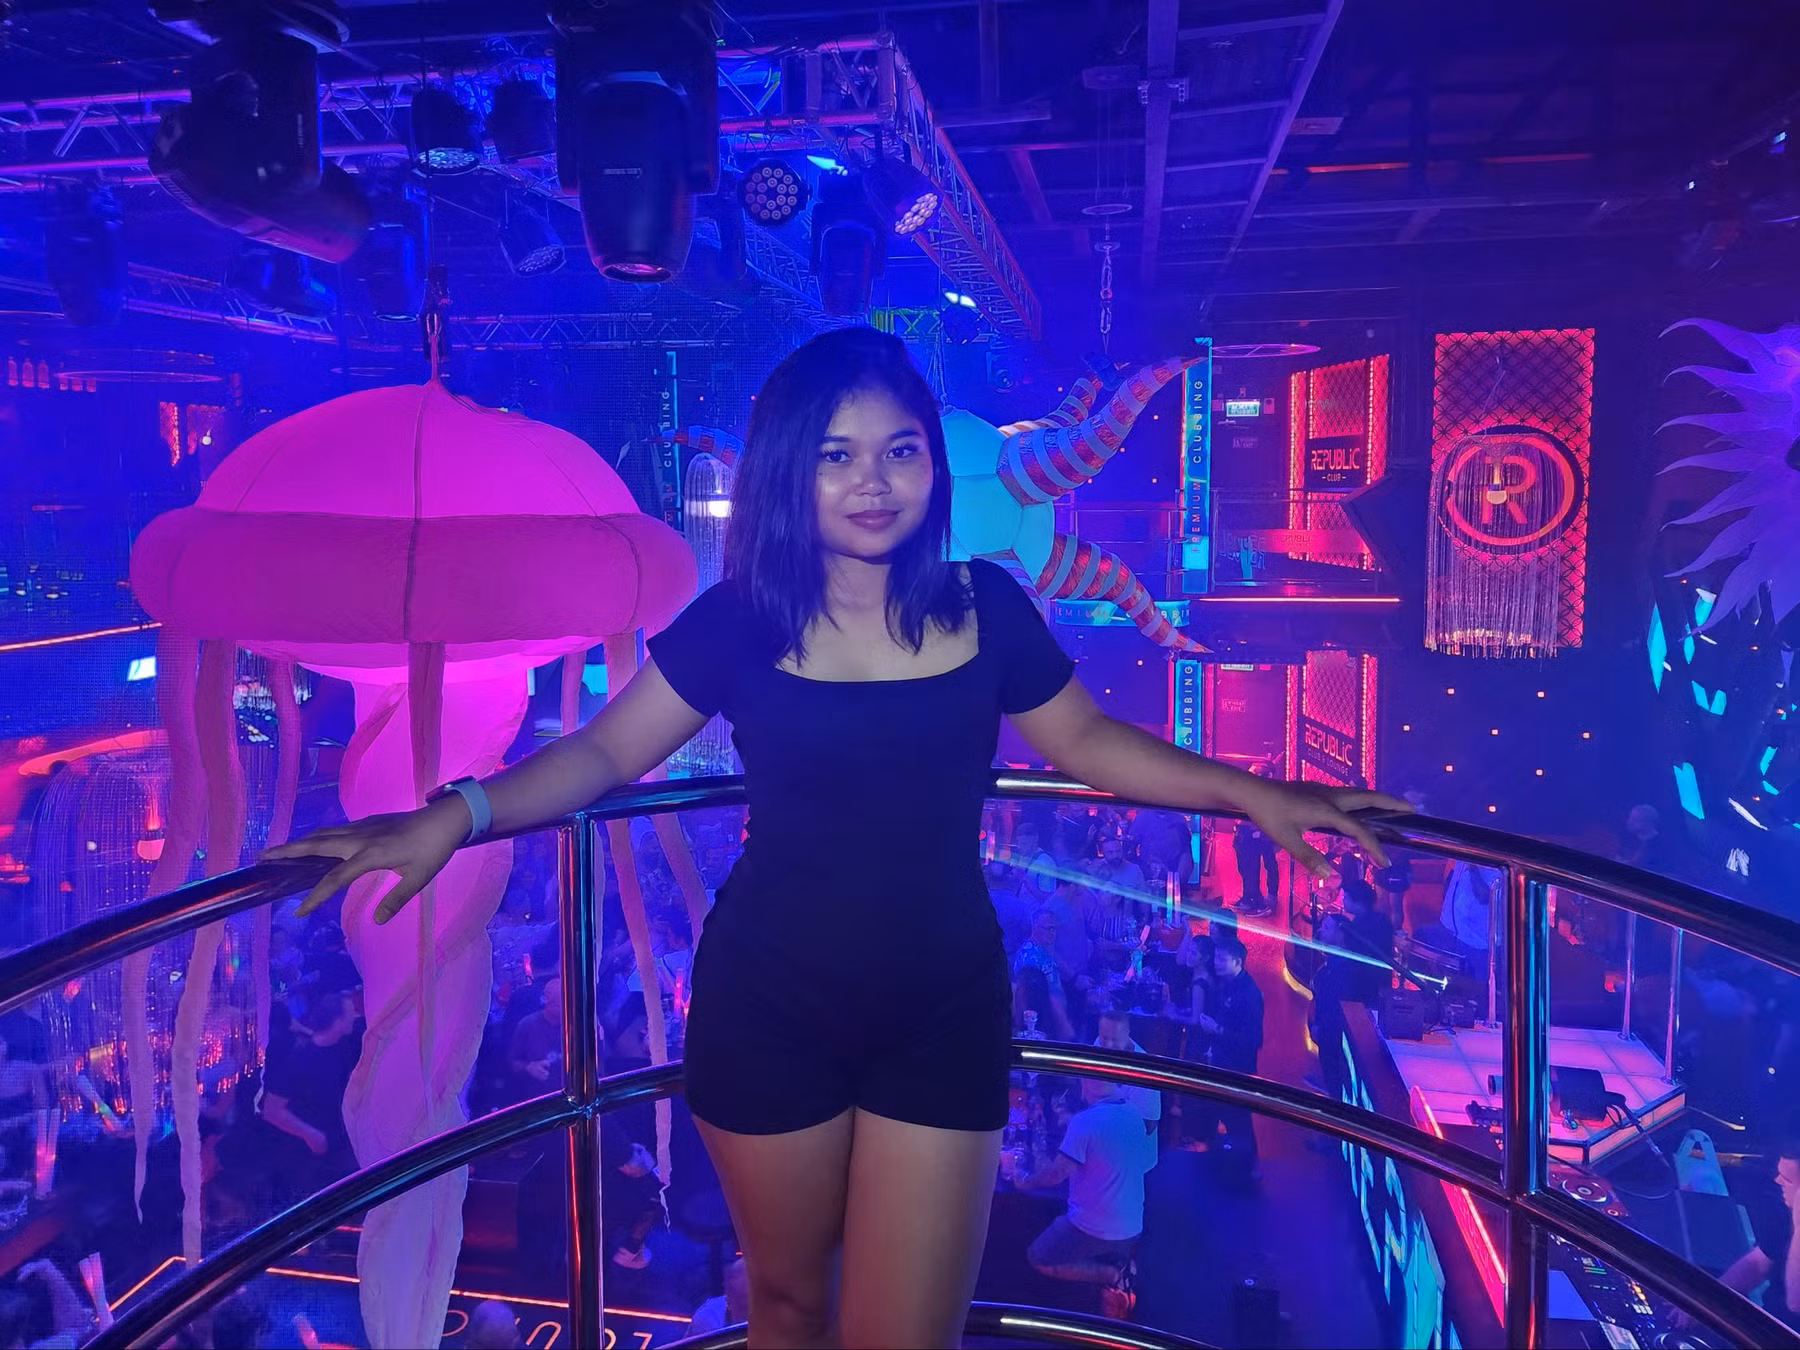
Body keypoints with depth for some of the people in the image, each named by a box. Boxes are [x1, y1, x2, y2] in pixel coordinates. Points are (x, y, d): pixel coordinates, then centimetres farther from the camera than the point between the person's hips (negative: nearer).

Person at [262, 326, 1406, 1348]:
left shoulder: (986, 609, -6)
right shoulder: (742, 621, -9)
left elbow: (1085, 741, 6)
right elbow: (604, 750, -3)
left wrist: (1255, 794, 1)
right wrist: (456, 815, -17)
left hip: (944, 1014, 0)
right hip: (767, 1013, 0)